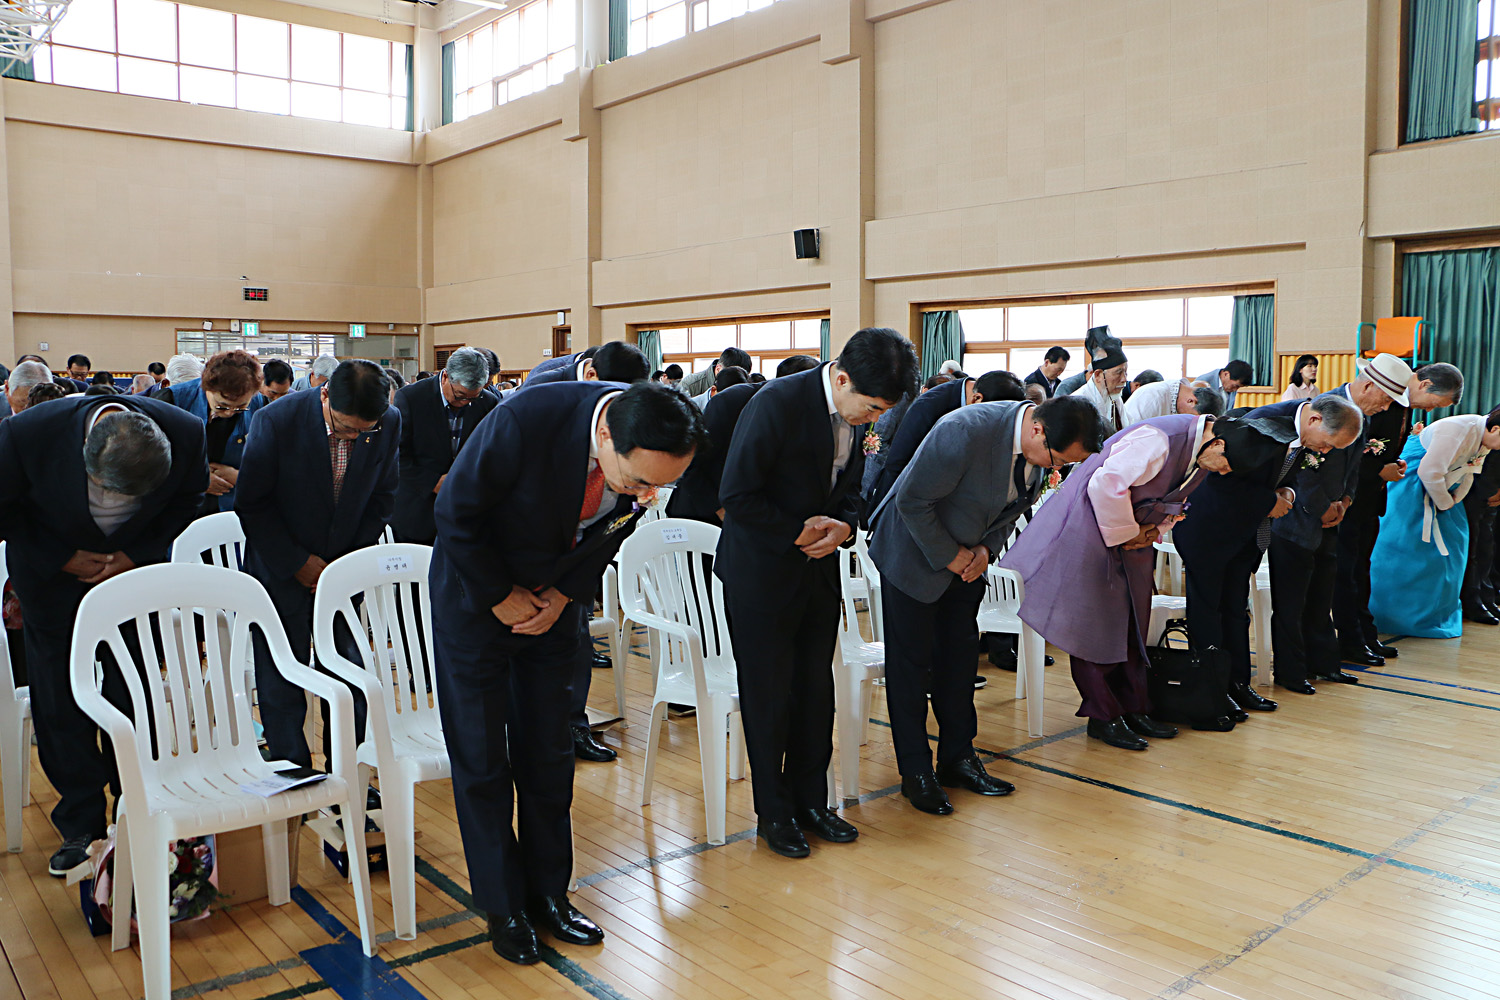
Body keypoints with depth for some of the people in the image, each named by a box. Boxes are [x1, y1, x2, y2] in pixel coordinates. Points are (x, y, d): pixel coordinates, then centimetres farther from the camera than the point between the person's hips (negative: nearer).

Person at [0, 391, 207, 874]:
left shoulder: (186, 433, -27)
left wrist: (135, 554, -14)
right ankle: (80, 826, 17)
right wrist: (64, 560, -16)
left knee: (134, 694, 3)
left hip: (136, 565, 1)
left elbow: (188, 498, -6)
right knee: (60, 704, 2)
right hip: (53, 569, 0)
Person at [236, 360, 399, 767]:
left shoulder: (390, 422, -11)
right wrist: (297, 563, -12)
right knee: (281, 685, 4)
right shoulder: (275, 421, -20)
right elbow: (251, 504, -11)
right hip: (281, 571, -2)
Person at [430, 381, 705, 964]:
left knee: (549, 756, 10)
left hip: (553, 603, 4)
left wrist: (564, 596, -8)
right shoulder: (524, 422, -35)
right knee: (481, 761, 3)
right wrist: (503, 598, -14)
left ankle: (548, 894, 25)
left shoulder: (653, 451, -20)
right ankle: (504, 908, 19)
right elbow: (456, 515, -21)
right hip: (477, 597, -4)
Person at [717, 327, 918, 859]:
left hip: (819, 571, 6)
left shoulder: (860, 416, 0)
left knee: (816, 691, 12)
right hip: (762, 571, -6)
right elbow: (737, 495, -19)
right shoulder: (779, 401, -21)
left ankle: (810, 800, 28)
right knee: (769, 696, 5)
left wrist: (842, 525, -8)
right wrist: (799, 532, -16)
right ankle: (774, 812, 21)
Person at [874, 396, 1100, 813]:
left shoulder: (1043, 448, -9)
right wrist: (949, 556, -18)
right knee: (911, 661, 0)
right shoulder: (966, 432, -33)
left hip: (968, 556, 7)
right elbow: (912, 501, -26)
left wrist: (986, 549, -6)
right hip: (915, 552, -7)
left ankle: (958, 758, 25)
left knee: (960, 654, 12)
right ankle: (915, 771, 12)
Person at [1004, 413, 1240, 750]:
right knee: (1098, 623, -4)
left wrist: (1154, 529, -1)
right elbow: (1105, 485, -34)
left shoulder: (1201, 448, 2)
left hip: (1134, 533, 9)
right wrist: (1125, 532, -19)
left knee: (1133, 621, 11)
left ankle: (1134, 709, 19)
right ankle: (1103, 717, 5)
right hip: (1096, 526, -9)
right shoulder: (1158, 441, -28)